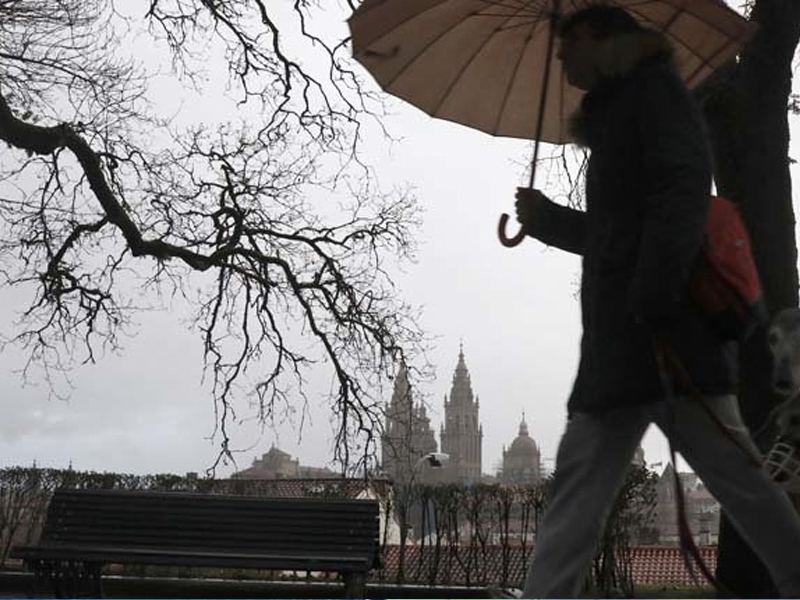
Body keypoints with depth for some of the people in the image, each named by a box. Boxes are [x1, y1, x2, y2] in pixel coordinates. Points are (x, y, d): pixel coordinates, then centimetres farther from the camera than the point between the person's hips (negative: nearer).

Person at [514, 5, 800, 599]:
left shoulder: (653, 85, 3)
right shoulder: (615, 113, 28)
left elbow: (684, 192, -13)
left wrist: (651, 300, -22)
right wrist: (547, 218, 37)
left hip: (665, 326, -9)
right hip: (622, 338, 9)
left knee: (733, 474, -7)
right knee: (580, 482, 3)